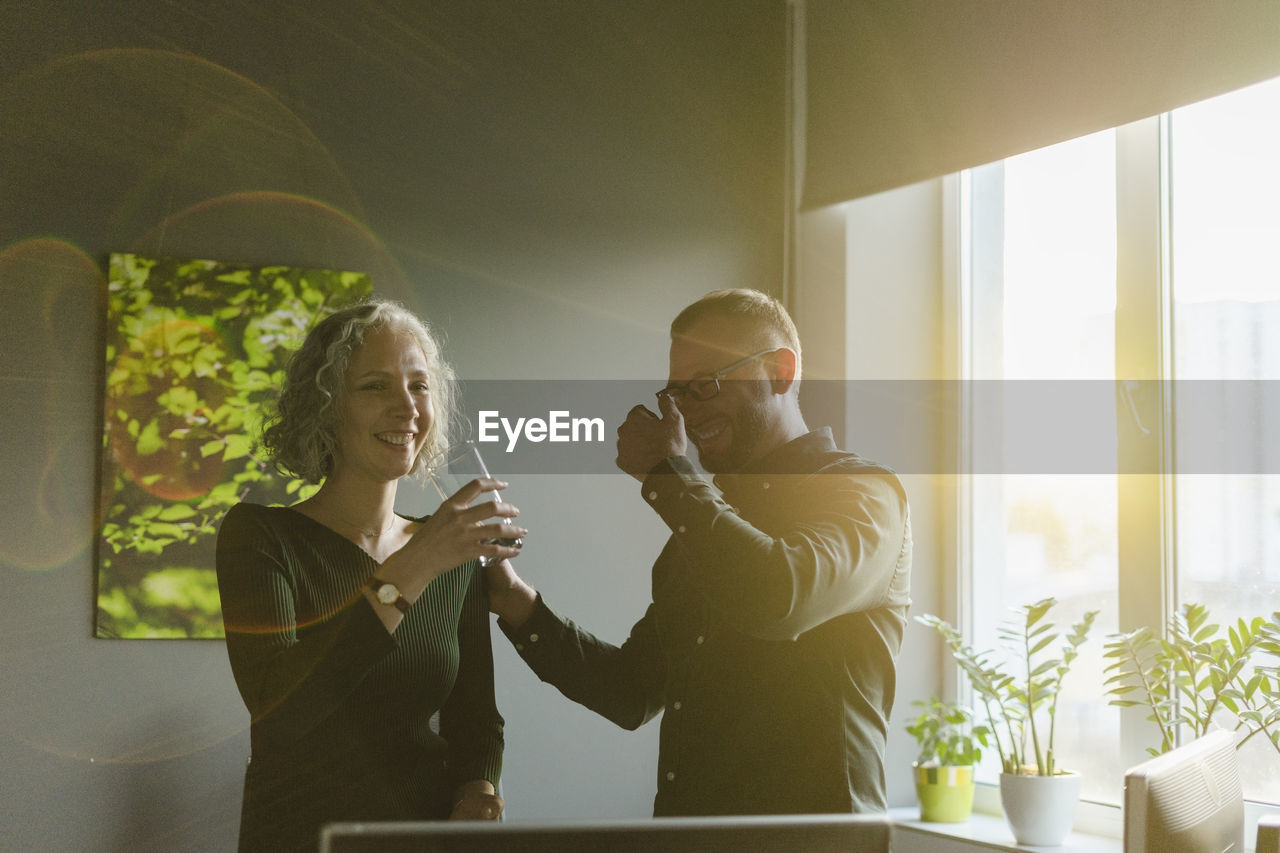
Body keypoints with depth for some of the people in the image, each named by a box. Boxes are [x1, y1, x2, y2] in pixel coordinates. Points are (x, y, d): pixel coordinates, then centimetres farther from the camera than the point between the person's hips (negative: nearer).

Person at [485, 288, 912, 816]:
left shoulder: (862, 493, -5)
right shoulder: (709, 520, 15)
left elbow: (779, 601, -25)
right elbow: (633, 694, 16)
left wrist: (665, 473, -11)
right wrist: (521, 608, 2)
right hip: (678, 812, 5)